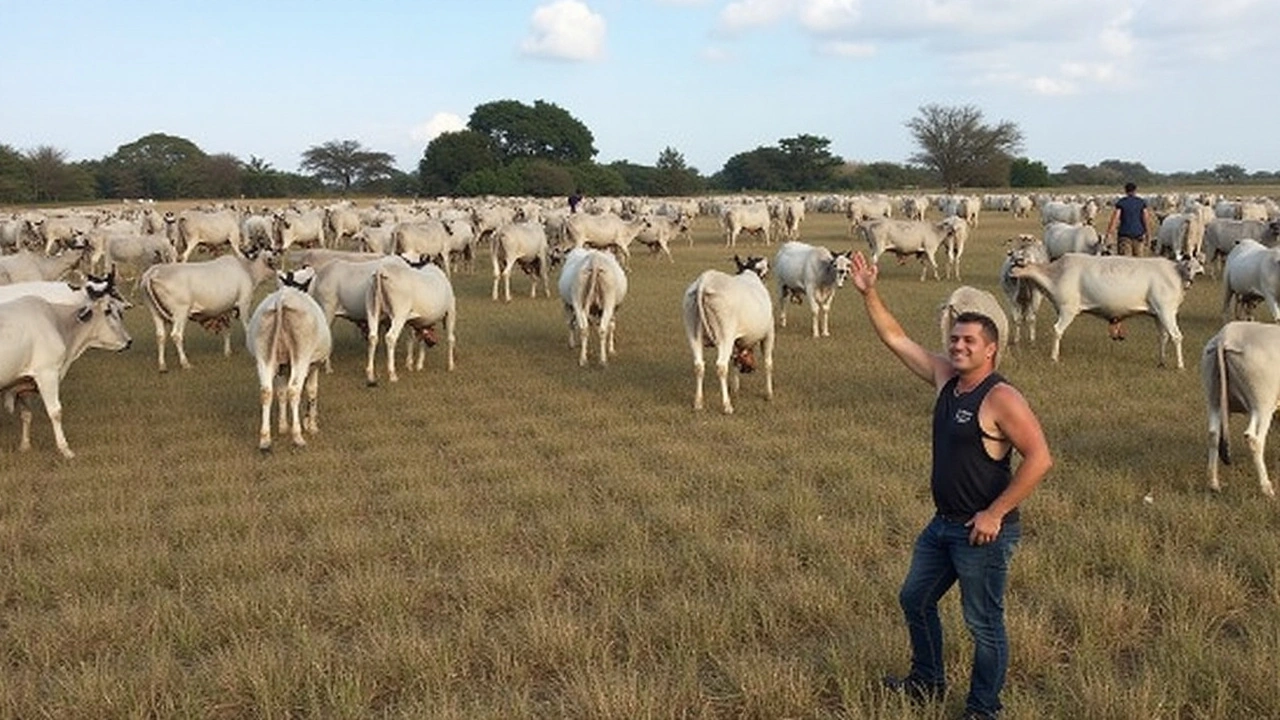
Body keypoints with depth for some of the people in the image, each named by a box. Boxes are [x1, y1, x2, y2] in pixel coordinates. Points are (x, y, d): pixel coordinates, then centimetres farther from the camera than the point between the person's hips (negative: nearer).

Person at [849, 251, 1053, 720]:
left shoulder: (1001, 398, -19)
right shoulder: (945, 378, 4)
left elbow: (1039, 459, -23)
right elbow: (896, 339, 10)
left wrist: (994, 514, -22)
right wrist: (869, 294, 1)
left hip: (984, 530, -9)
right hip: (943, 523, 9)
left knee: (984, 624, 4)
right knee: (915, 598, 21)